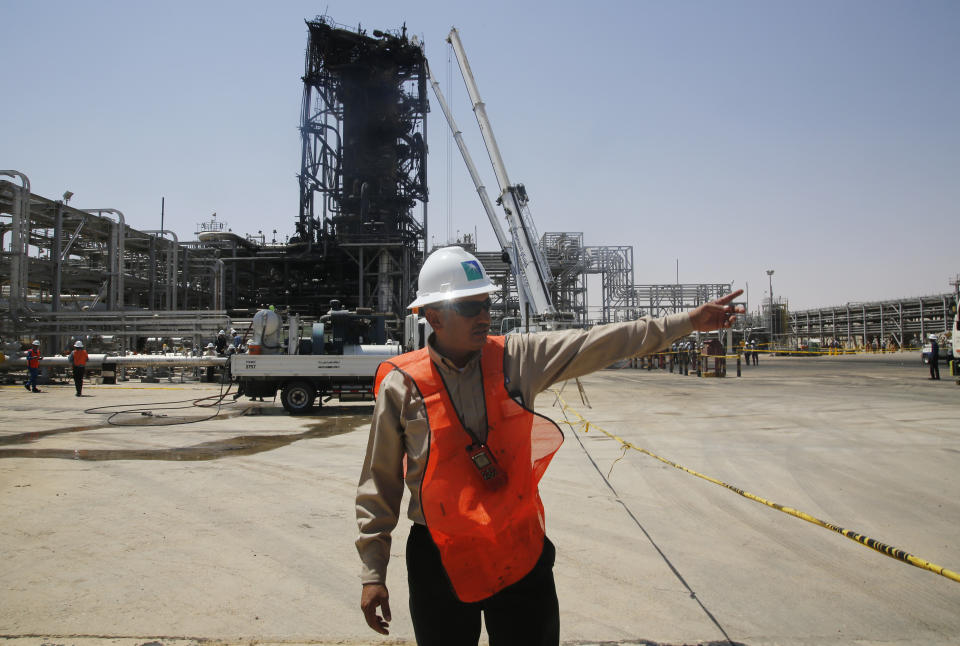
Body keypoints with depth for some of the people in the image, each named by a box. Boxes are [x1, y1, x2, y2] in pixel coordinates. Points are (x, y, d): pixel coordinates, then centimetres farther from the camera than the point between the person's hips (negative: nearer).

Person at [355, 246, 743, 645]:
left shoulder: (516, 358, -4)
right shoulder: (402, 385, -10)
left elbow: (598, 344, -3)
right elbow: (379, 484, -3)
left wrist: (688, 321, -4)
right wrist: (372, 574, -3)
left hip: (521, 552, 2)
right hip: (441, 561, -2)